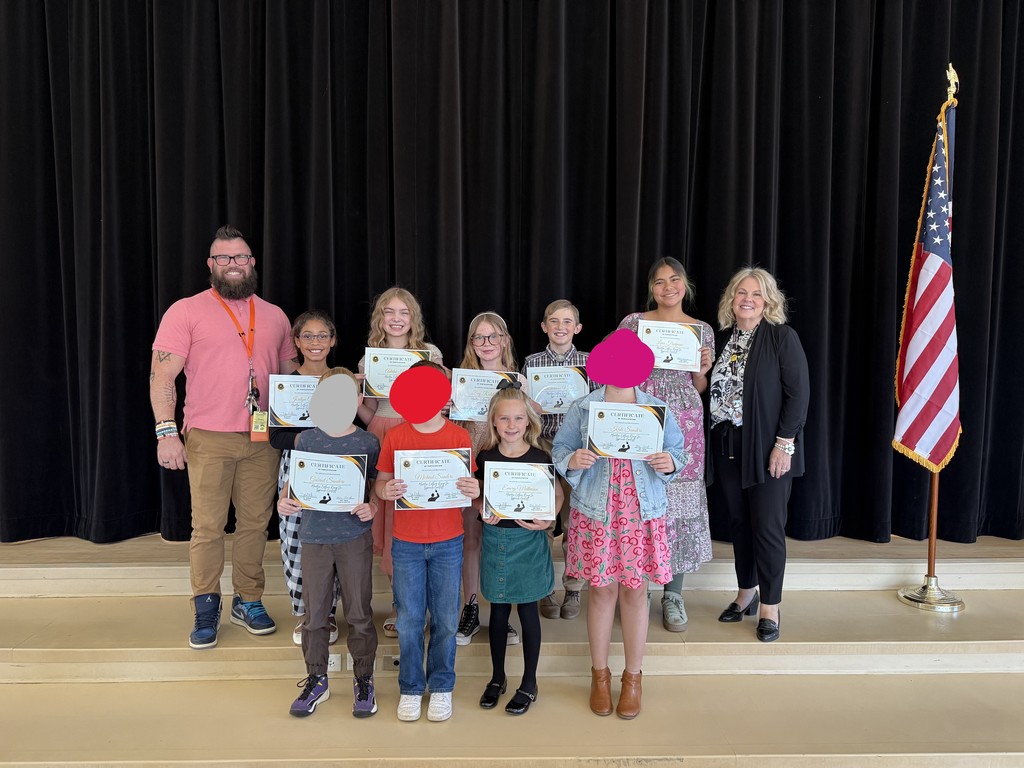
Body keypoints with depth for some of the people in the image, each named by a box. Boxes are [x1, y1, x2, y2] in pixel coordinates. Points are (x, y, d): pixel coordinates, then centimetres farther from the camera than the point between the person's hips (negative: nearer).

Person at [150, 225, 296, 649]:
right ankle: (205, 608, 18)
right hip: (209, 440, -3)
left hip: (262, 440, 3)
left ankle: (248, 601, 24)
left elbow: (290, 374, 17)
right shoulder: (186, 312, 0)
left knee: (255, 522, 9)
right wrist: (166, 431, -14)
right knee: (207, 526, 2)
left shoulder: (274, 316, 12)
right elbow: (162, 376, -5)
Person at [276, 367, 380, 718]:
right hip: (314, 537, 2)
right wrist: (283, 501, -13)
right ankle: (316, 680, 27)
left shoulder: (368, 443, -2)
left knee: (359, 614, 6)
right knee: (315, 614, 10)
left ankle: (363, 680, 24)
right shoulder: (305, 440, 2)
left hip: (355, 537, -1)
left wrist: (372, 507, -16)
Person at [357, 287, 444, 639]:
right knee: (388, 520, 3)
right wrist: (354, 400, -6)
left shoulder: (430, 353, 4)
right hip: (383, 438, 2)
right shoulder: (370, 358, 11)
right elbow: (369, 414, 13)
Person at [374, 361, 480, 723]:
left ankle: (442, 687, 28)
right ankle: (411, 688, 28)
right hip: (406, 543, 0)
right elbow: (380, 482, 1)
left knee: (445, 620, 9)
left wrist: (474, 490, -22)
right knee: (409, 620, 10)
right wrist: (386, 490, -22)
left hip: (448, 543, 0)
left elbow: (470, 484, 1)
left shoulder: (459, 436, -2)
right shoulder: (395, 436, -1)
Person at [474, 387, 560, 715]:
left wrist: (547, 519, -13)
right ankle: (497, 677, 32)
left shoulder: (540, 458, -8)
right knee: (498, 611, 14)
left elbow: (557, 495, 3)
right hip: (495, 537, 2)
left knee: (528, 611, 8)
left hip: (528, 540, -2)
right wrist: (483, 511, -10)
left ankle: (529, 684, 24)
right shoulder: (485, 457, -2)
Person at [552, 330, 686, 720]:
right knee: (601, 590, 8)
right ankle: (599, 674, 26)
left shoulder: (658, 409, 3)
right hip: (595, 511, -1)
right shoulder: (581, 408, 0)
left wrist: (669, 462, -16)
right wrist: (572, 460, -21)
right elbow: (559, 449, 1)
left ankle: (633, 677, 26)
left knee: (634, 591, 8)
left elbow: (677, 450, 6)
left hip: (642, 512, 1)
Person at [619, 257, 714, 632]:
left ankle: (673, 594, 17)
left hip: (683, 424, 2)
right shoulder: (633, 322, 4)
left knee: (679, 500, 2)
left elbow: (700, 389, 16)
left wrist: (702, 371, -5)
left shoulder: (702, 330, 10)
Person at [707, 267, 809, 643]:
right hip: (727, 446, 5)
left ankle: (770, 607, 16)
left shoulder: (782, 337, -6)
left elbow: (798, 392, -10)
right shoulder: (721, 338, 9)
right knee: (738, 523, 14)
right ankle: (746, 594, 31)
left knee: (767, 527, 0)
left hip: (767, 447, -5)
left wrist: (784, 443, -15)